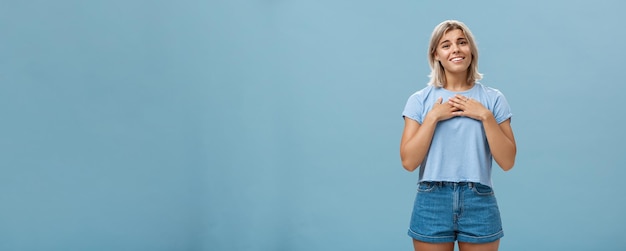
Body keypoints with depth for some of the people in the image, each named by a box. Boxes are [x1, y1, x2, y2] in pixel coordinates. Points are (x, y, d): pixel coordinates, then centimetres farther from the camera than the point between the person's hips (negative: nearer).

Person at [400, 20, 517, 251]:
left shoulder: (493, 99, 3)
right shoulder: (420, 100, 2)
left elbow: (507, 162, -3)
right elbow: (409, 161, -7)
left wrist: (485, 116, -10)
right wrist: (433, 117, -11)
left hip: (479, 203, 1)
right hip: (432, 202, 0)